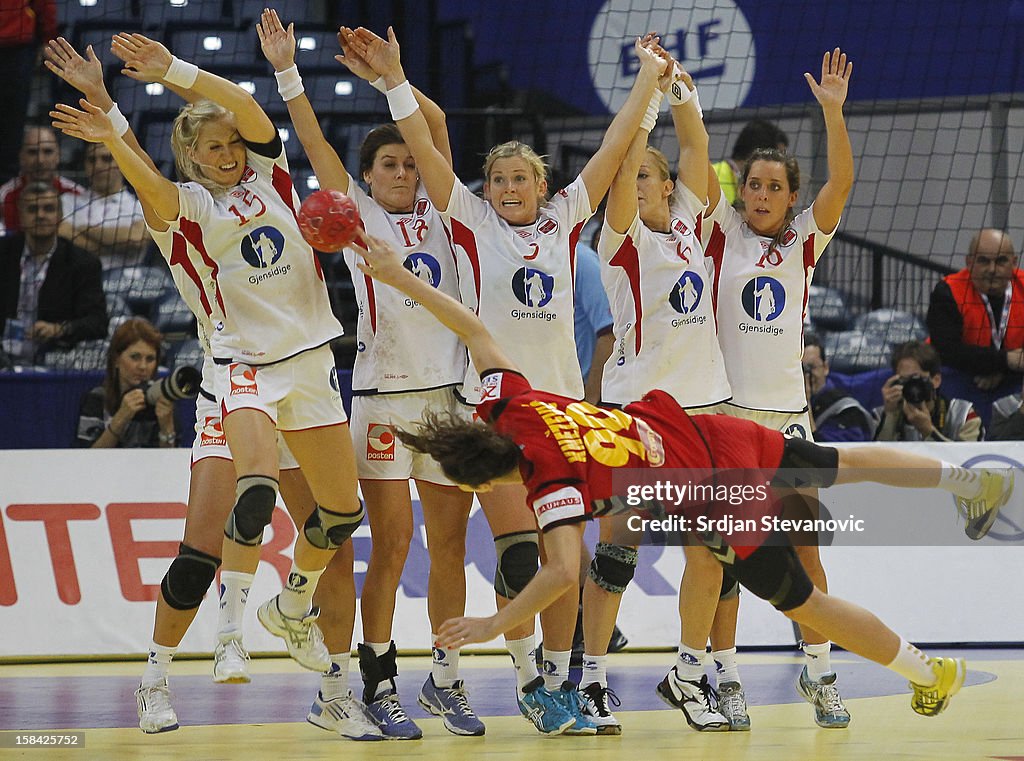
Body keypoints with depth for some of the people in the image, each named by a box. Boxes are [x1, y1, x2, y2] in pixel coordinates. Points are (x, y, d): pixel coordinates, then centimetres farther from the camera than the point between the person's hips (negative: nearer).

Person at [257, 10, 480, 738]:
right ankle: (380, 684, 1)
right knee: (392, 547, -5)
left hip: (449, 391, 4)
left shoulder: (436, 214, 12)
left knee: (450, 546, 6)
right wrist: (286, 70, -11)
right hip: (385, 395, -3)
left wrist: (383, 76, -2)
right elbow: (315, 141, -4)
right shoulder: (358, 216, 6)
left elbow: (437, 124, 5)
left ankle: (447, 678, 15)